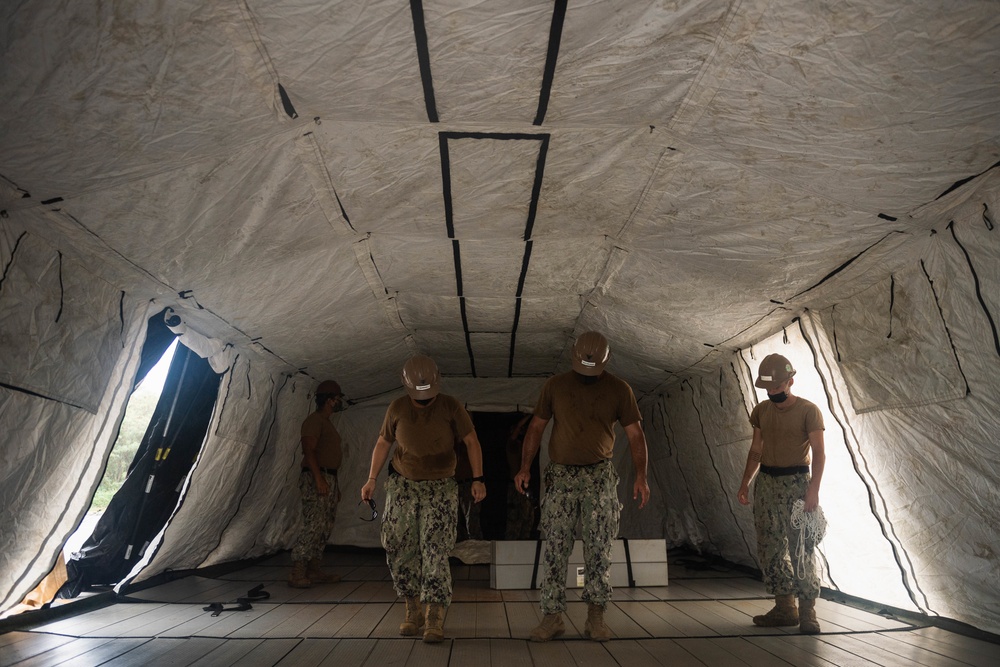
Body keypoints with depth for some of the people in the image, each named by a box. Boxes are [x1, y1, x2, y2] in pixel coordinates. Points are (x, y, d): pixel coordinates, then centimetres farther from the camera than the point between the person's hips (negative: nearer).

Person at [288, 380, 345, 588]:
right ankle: (297, 574, -6)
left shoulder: (327, 422, 21)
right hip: (316, 478, -10)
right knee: (313, 526, -12)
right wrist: (319, 479, -25)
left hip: (328, 479, 10)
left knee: (325, 528, 10)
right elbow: (309, 450, -18)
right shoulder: (314, 420, -8)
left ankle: (314, 571, 17)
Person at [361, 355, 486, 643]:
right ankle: (413, 610, 23)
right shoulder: (397, 408, -3)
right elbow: (383, 443, 8)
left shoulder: (450, 406, -10)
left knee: (435, 552, -7)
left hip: (440, 488, -3)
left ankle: (435, 619, 3)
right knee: (400, 550, 5)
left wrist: (478, 479, -15)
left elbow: (472, 442, -7)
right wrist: (371, 479, 1)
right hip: (402, 485, 3)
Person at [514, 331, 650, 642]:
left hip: (600, 476, 0)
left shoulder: (619, 390, 0)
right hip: (560, 475, 1)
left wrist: (641, 476, -11)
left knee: (599, 548, 5)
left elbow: (635, 434, 0)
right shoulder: (554, 385, 2)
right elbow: (536, 427, 5)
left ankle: (596, 617, 20)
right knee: (555, 548, 2)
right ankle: (553, 617, 14)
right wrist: (525, 467, -3)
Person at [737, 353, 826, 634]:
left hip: (796, 481, -5)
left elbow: (819, 452, -11)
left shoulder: (808, 410, -7)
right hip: (766, 481, 5)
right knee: (769, 546, 7)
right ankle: (785, 608, 18)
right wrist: (745, 482, 9)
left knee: (801, 546, -4)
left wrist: (813, 489, -21)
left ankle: (807, 611, 9)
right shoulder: (761, 410, 8)